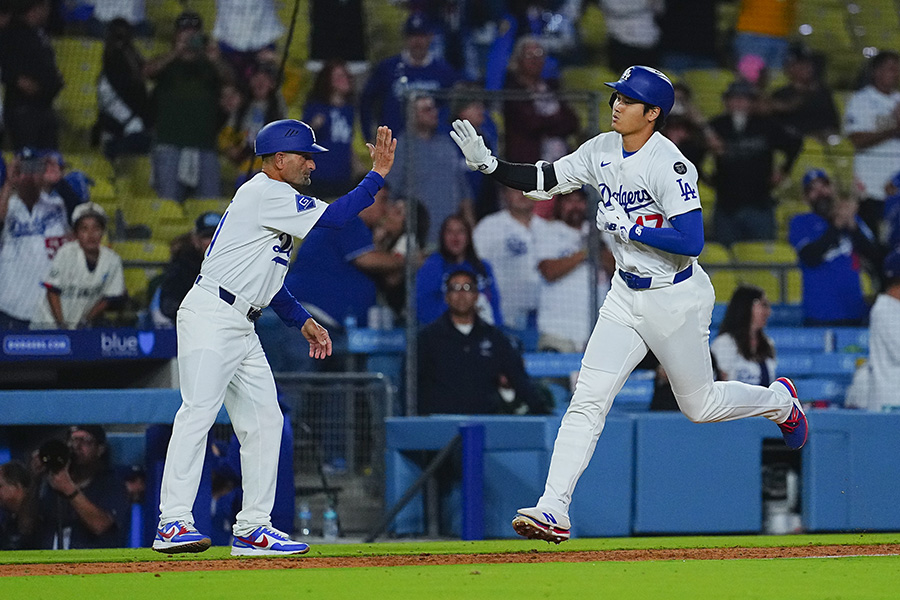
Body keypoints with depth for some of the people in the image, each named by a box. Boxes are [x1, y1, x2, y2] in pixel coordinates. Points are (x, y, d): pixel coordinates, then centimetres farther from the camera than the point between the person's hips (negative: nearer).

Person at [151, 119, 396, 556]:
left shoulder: (275, 201, 22)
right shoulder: (267, 193, -9)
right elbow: (333, 217, -17)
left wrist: (303, 321, 19)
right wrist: (378, 174, -10)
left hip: (241, 327, 11)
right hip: (210, 317, -11)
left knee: (264, 420, 6)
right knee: (198, 411, -18)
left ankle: (252, 528, 8)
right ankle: (173, 522, -25)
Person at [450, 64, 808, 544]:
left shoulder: (670, 166, -23)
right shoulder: (602, 151, 1)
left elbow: (691, 241, -29)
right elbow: (541, 181, 5)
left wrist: (627, 225, -27)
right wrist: (487, 163, -8)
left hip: (676, 298, -6)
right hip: (626, 295, 6)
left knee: (699, 405, 11)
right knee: (587, 400, -6)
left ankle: (779, 401, 40)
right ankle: (553, 509, -11)